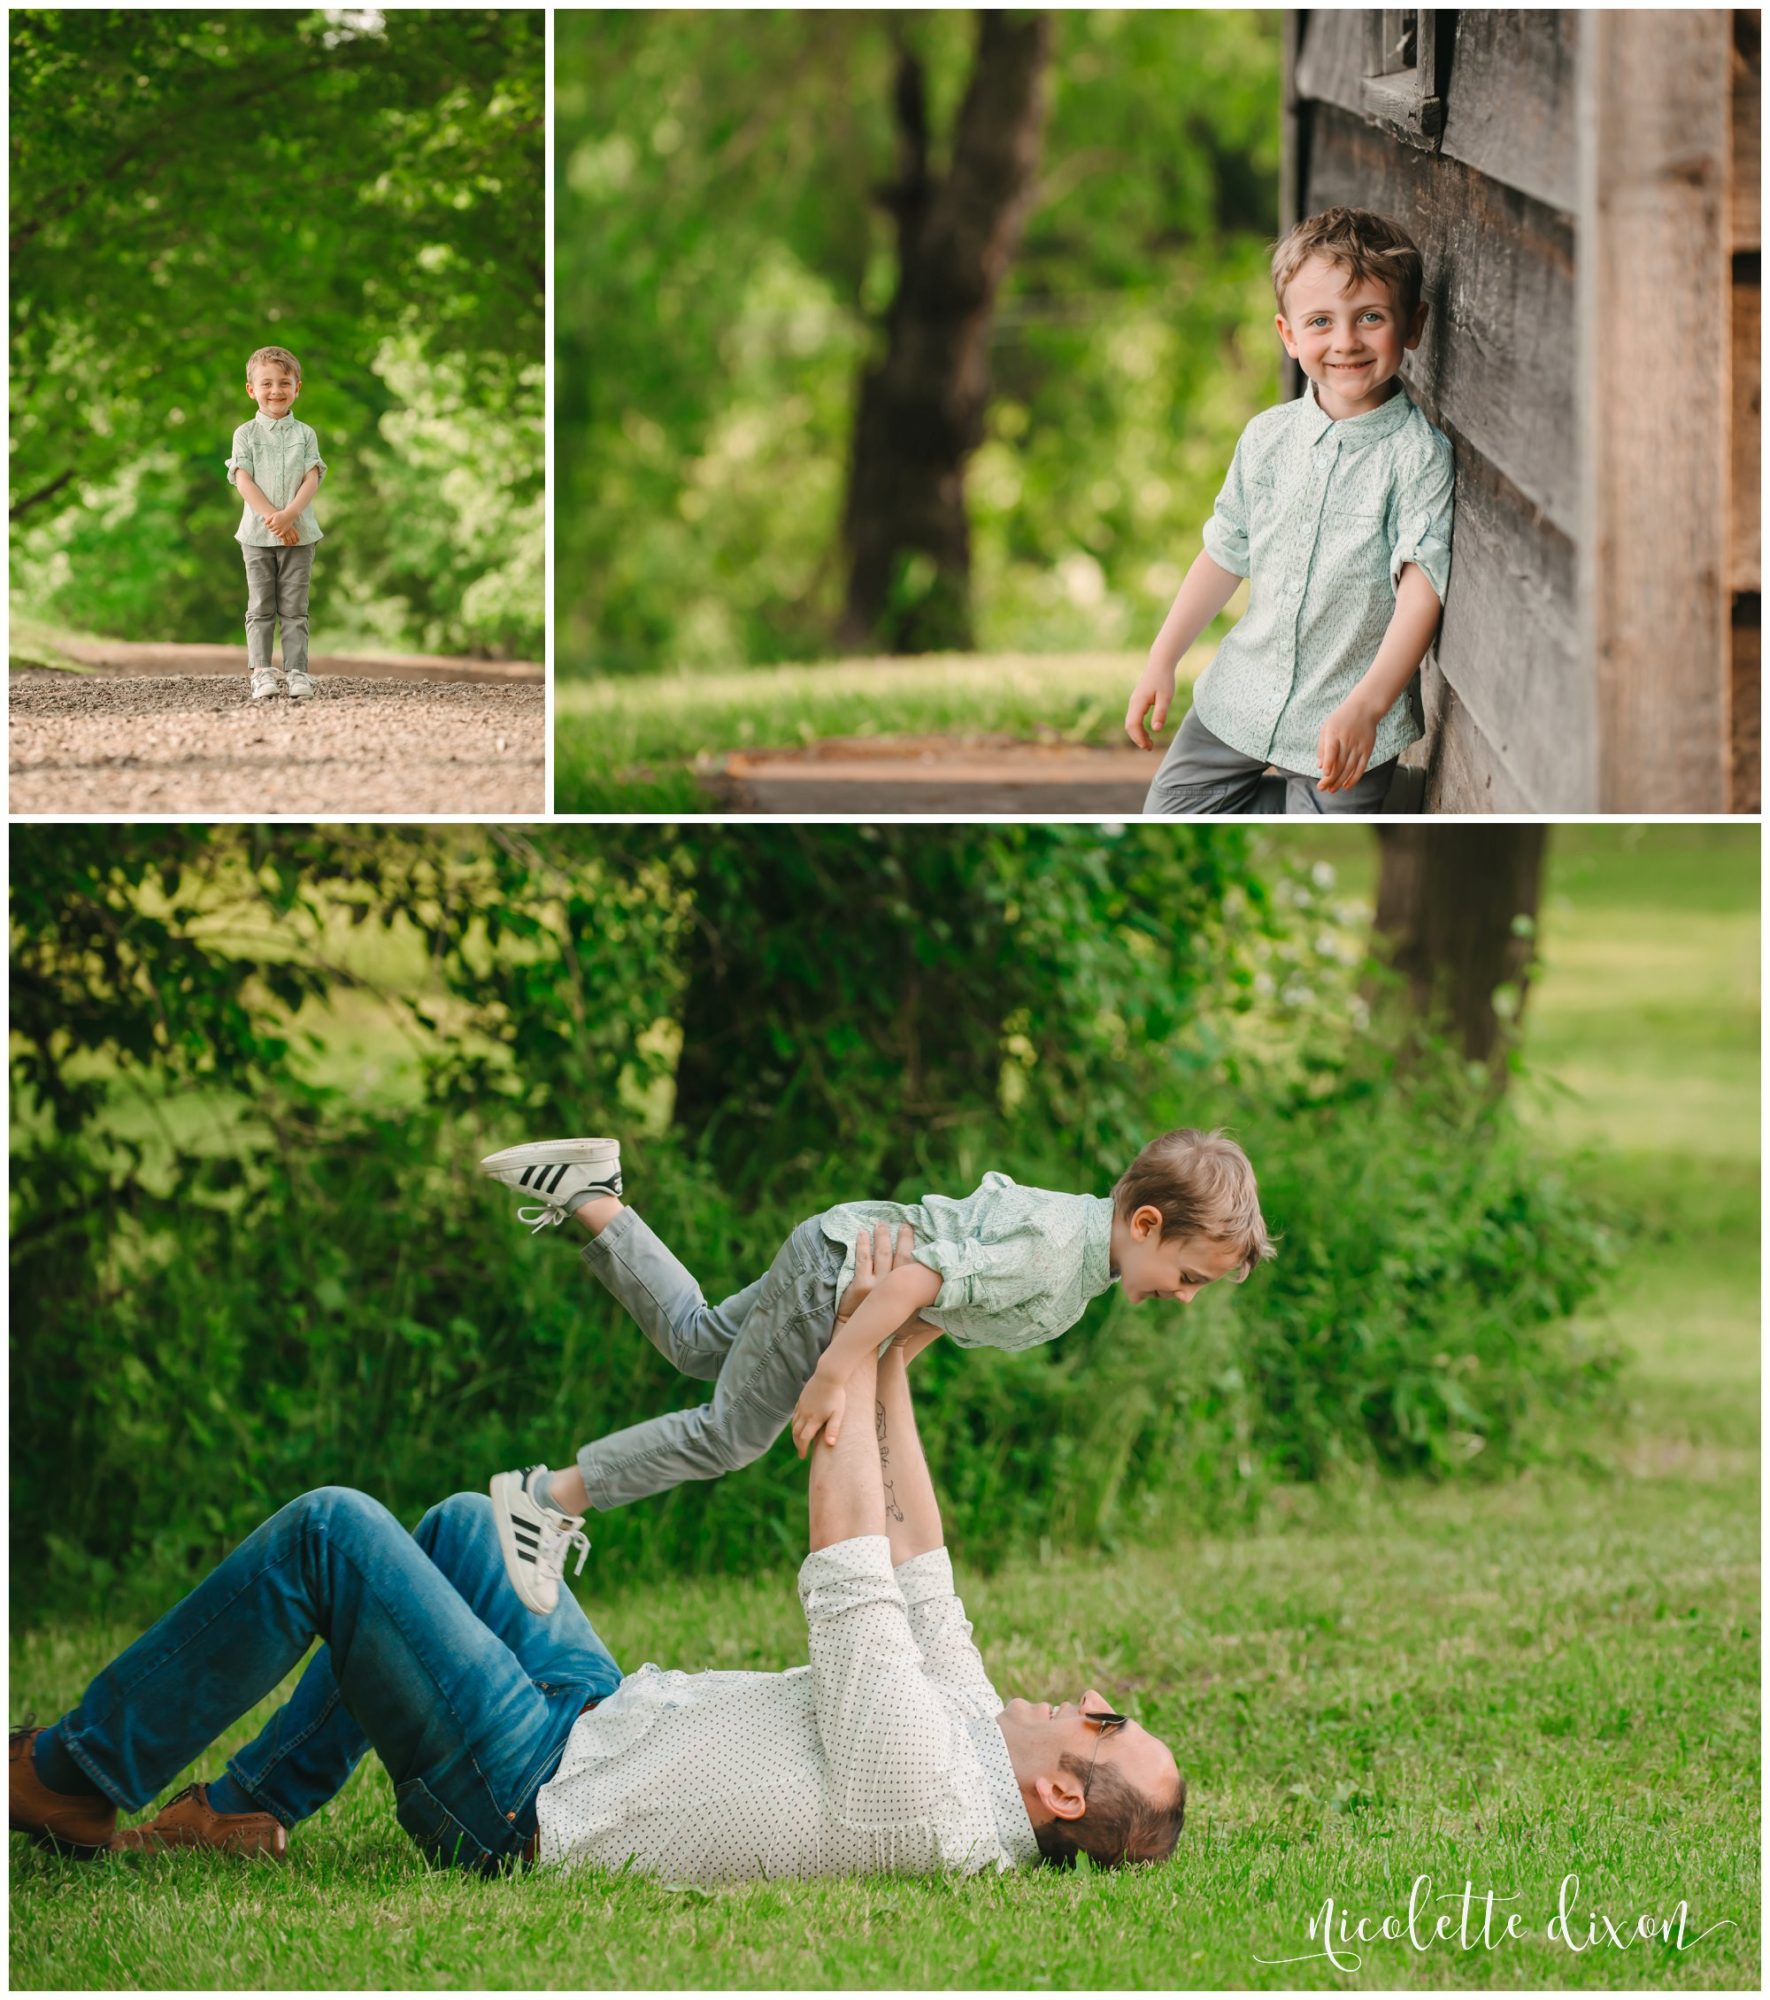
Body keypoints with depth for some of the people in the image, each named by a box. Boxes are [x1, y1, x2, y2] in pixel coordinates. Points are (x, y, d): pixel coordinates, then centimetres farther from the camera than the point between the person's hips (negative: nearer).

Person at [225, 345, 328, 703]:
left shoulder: (305, 434, 6)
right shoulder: (246, 434, 3)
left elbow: (312, 479, -3)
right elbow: (243, 481, -7)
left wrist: (288, 515, -19)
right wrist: (272, 518, -18)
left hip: (299, 533, 1)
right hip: (257, 534, -1)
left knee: (294, 609, 1)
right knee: (261, 608, 0)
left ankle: (296, 671, 1)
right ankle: (261, 672, 0)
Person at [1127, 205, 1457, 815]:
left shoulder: (1420, 456, -17)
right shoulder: (1267, 438, -1)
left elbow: (1422, 591, -24)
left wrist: (1365, 706, -36)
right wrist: (1162, 659, 8)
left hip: (1350, 716, -5)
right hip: (1245, 694, 5)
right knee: (1173, 810, 6)